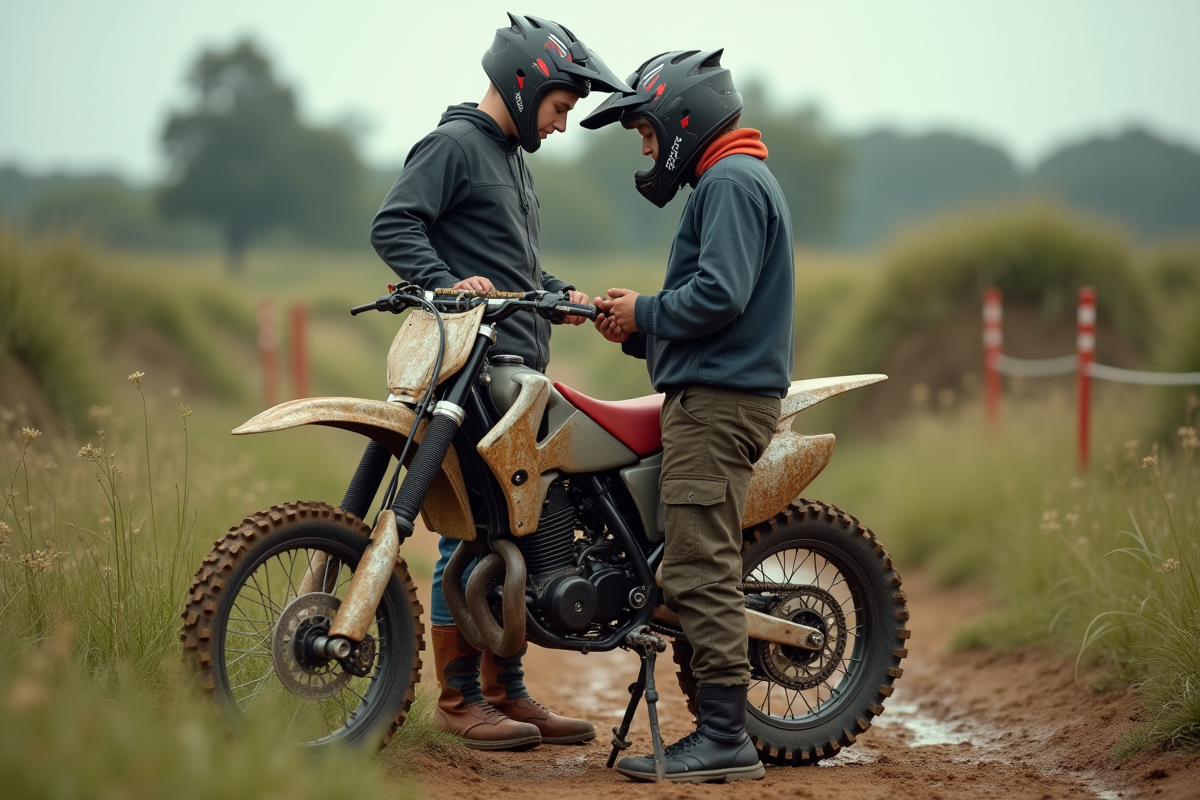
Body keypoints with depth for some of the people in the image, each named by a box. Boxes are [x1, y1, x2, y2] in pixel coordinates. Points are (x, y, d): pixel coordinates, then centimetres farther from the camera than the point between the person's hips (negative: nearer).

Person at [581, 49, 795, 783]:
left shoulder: (731, 182, -10)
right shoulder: (740, 180, 24)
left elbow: (719, 295, -22)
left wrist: (644, 313, -7)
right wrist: (638, 331, 11)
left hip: (718, 399, -11)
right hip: (716, 395, 11)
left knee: (700, 573, -11)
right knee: (702, 575, 10)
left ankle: (726, 739, -11)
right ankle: (719, 732, 12)